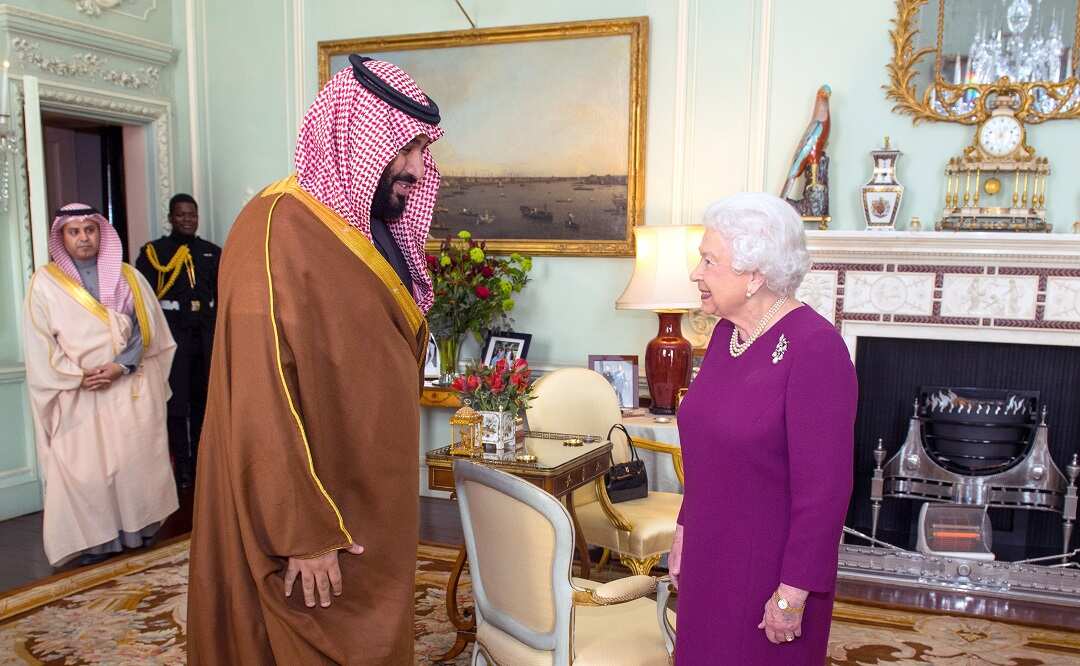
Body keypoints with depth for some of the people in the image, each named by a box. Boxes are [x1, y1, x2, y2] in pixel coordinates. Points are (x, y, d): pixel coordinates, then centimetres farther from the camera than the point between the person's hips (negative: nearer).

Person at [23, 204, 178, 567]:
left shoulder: (128, 276, 6)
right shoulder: (44, 282, 2)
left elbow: (147, 329, 2)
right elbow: (40, 344, -1)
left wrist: (121, 365, -12)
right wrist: (80, 375, -11)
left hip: (130, 388, 1)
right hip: (77, 392, -1)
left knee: (135, 458, 3)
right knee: (84, 466, -3)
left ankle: (138, 527, 16)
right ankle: (95, 539, 6)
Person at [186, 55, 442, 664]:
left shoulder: (374, 230, 7)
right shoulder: (279, 231, -20)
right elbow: (264, 403, -23)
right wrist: (304, 533, -21)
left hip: (373, 502, 8)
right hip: (314, 510, -8)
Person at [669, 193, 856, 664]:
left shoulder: (815, 350, -22)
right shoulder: (726, 333, 2)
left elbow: (823, 489, -21)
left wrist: (793, 593, -17)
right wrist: (685, 528, 14)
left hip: (770, 568, -7)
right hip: (710, 557, 7)